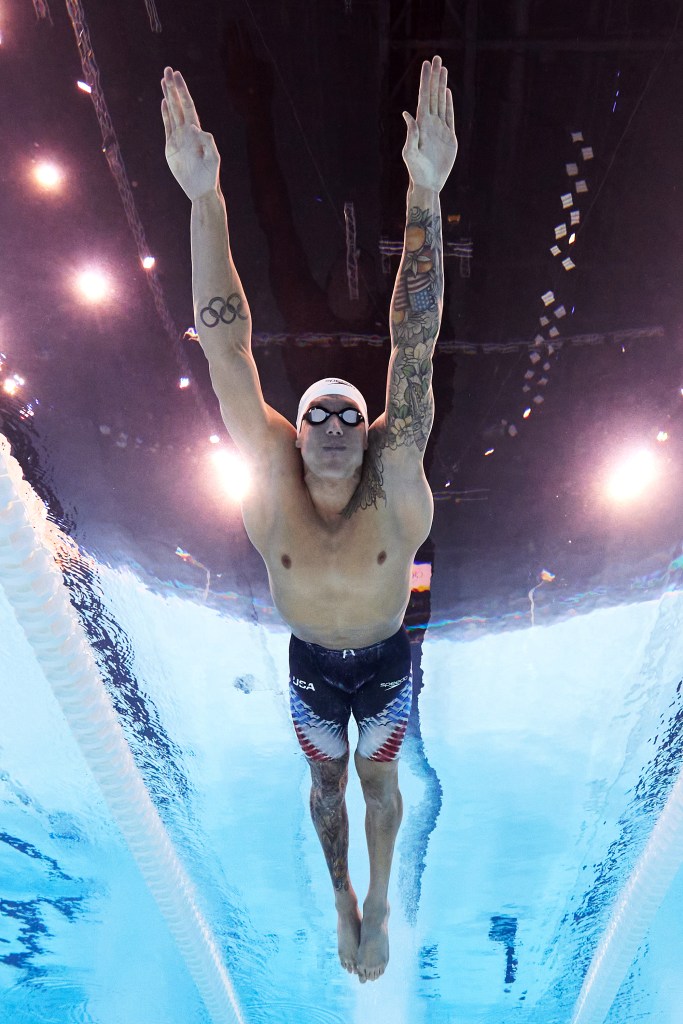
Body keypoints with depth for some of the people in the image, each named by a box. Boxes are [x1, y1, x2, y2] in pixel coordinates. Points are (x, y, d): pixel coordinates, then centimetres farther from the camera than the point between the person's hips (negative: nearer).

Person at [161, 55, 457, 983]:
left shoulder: (396, 485, -30)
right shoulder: (273, 482, -28)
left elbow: (415, 348, -39)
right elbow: (228, 348, -34)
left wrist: (426, 193, -46)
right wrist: (204, 196, -40)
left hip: (385, 662, -1)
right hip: (310, 666, 1)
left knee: (380, 779, 23)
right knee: (327, 781, 24)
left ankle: (379, 902, 50)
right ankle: (343, 901, 51)